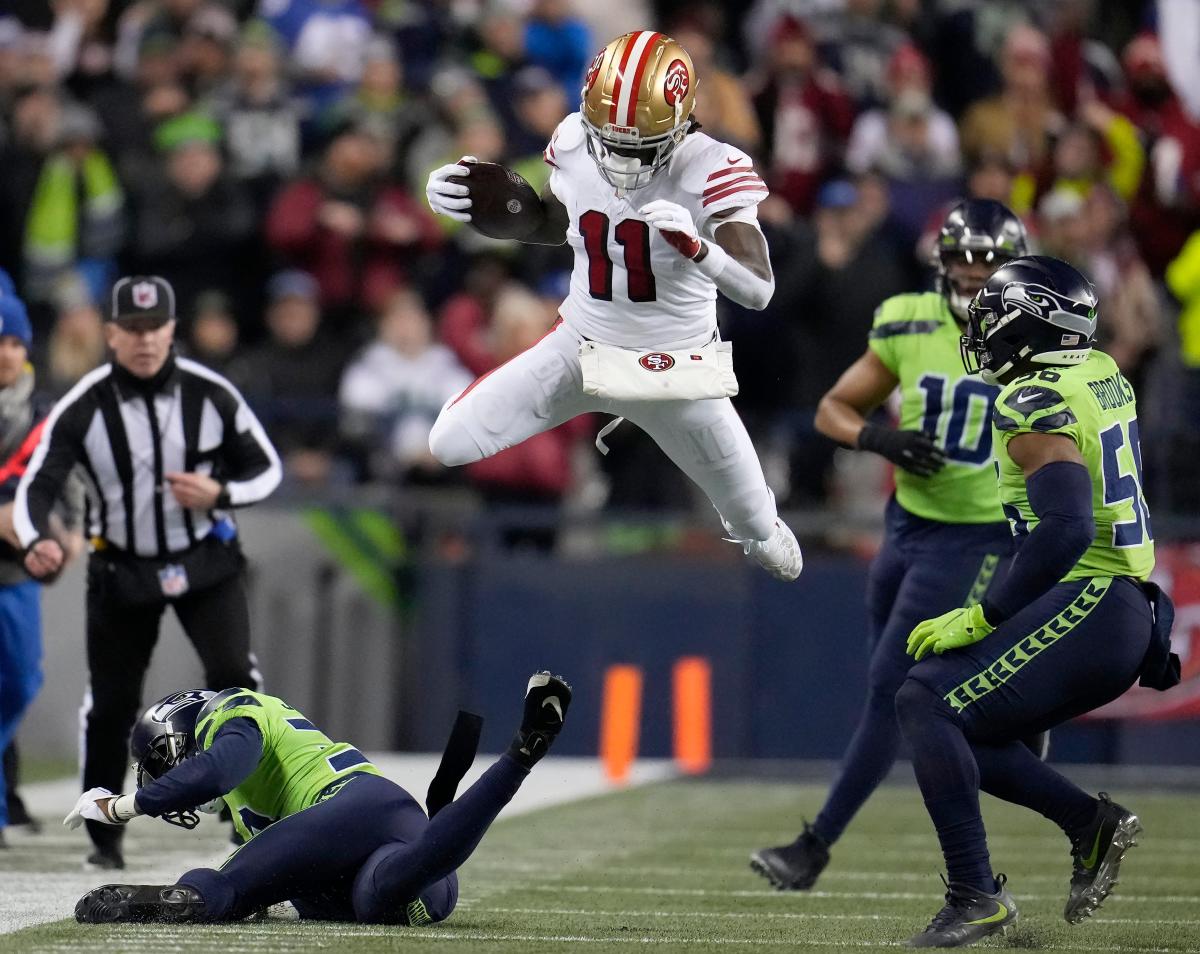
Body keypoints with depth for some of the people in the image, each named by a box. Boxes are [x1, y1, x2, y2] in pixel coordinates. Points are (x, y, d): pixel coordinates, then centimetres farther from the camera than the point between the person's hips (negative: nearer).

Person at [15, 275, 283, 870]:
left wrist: (219, 494, -22)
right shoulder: (83, 408, -16)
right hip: (122, 569, 0)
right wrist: (38, 542, -41)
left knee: (234, 677, -17)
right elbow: (36, 486, -19)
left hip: (206, 559, 0)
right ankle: (105, 836, 21)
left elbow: (266, 469, -1)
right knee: (110, 704, 4)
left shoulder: (211, 395, -13)